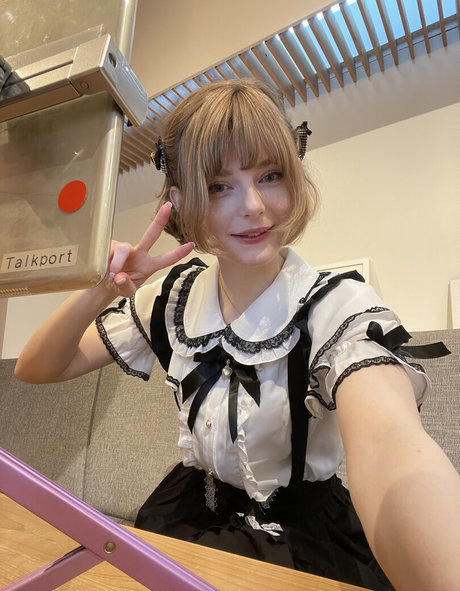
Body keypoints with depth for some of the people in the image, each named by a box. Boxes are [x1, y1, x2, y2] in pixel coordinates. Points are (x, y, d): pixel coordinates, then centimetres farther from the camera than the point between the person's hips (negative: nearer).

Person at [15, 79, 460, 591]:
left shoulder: (341, 309, -20)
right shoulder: (174, 297, -8)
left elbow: (385, 445, -39)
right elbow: (35, 370, -5)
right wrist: (100, 294, -23)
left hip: (302, 534, -2)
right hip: (187, 512, 3)